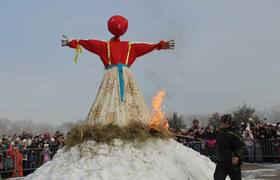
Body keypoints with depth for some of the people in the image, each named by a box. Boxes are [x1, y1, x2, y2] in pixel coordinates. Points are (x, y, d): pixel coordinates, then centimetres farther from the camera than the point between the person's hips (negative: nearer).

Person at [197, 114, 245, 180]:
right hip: (221, 162, 7)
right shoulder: (220, 132, 9)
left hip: (232, 162, -7)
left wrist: (237, 156, -27)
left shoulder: (233, 133, -12)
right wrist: (199, 135, 31)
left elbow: (241, 145, -15)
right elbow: (210, 135, 24)